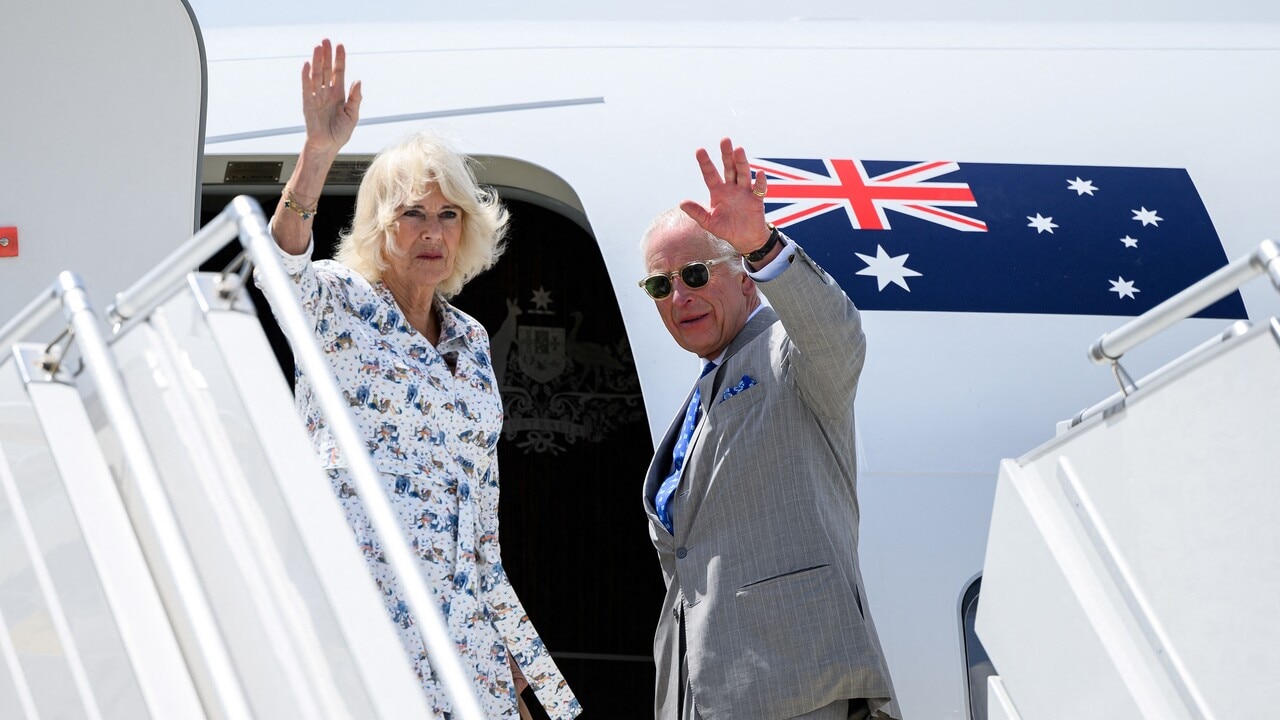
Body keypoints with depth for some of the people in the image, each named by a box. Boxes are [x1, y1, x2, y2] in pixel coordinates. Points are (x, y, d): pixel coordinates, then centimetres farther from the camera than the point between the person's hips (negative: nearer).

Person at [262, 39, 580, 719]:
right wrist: (318, 151, -34)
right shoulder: (336, 305, 3)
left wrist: (514, 645, 18)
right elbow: (278, 274, -22)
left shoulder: (471, 341, 19)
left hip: (457, 618, 6)